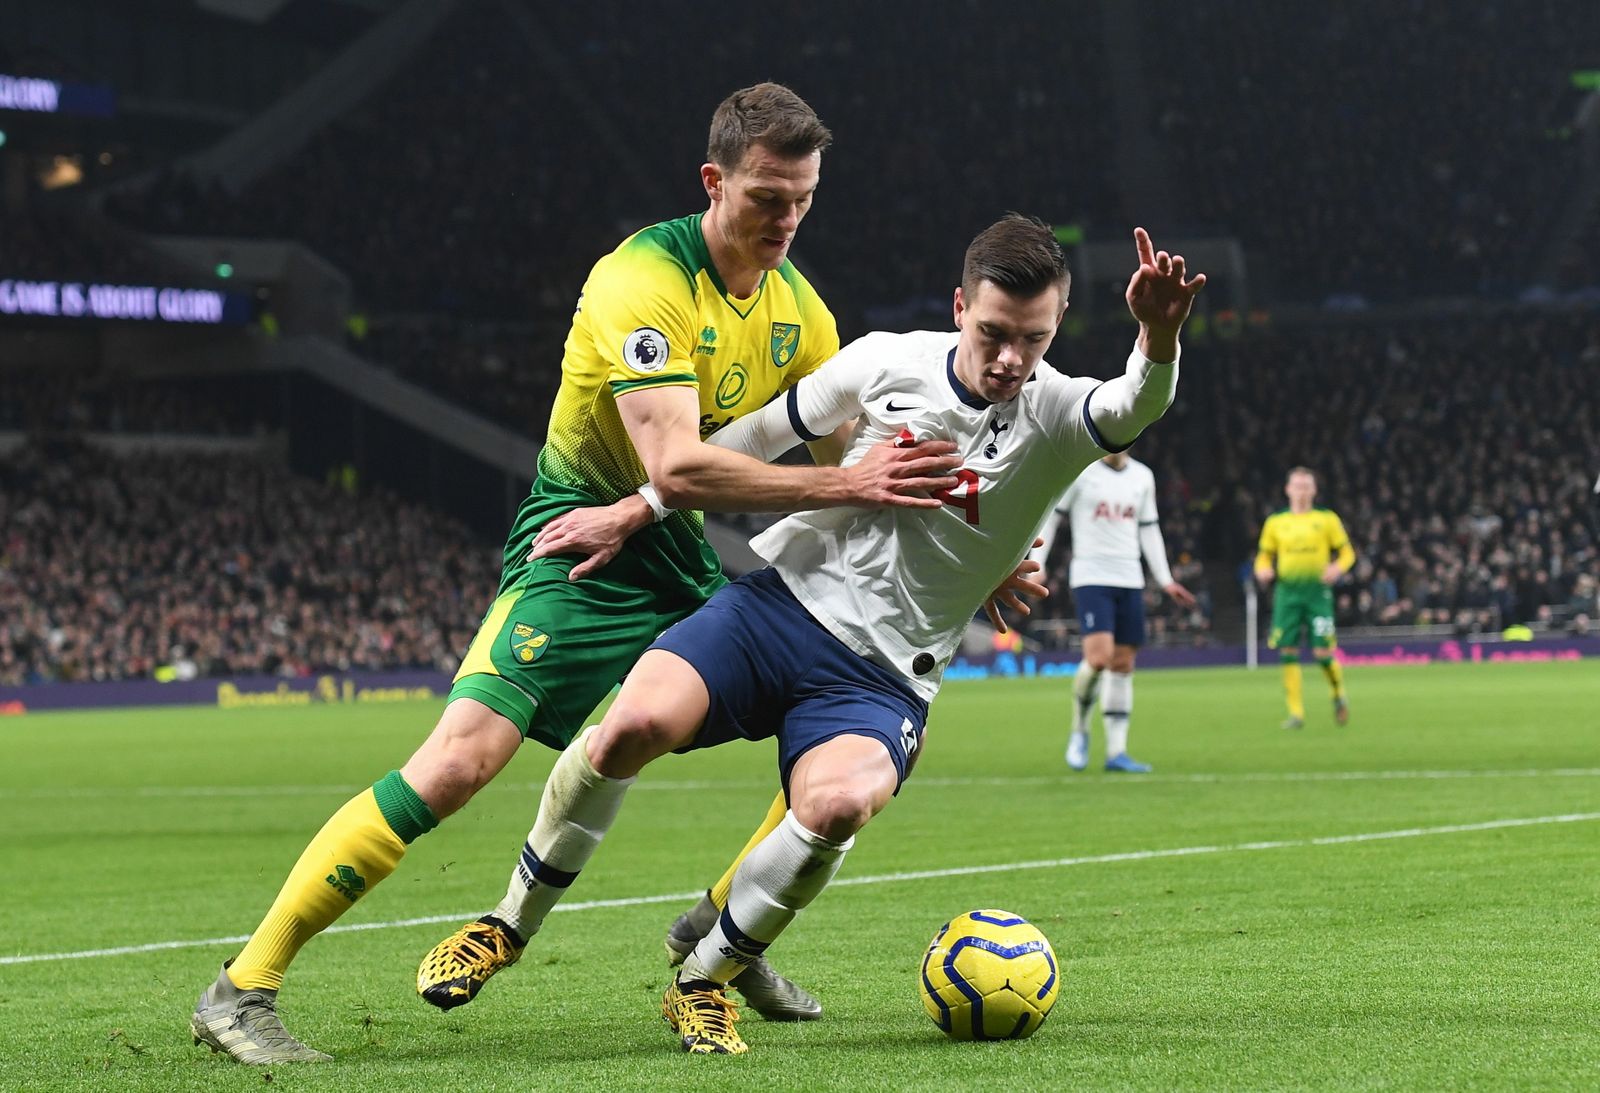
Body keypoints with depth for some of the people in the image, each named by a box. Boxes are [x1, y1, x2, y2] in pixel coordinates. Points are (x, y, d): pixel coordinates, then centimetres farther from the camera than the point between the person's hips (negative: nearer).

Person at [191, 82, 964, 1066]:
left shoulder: (799, 309, 3)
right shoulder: (643, 280, -21)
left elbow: (853, 461, 6)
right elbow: (676, 466, -32)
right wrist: (849, 485, -35)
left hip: (703, 559, 8)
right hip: (585, 548, -8)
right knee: (463, 755, -24)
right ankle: (242, 991, -18)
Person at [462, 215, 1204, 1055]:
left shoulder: (1056, 416, -8)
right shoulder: (886, 362, -1)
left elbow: (1132, 409, -32)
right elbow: (759, 437, 13)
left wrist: (1158, 339, -54)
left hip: (882, 678, -1)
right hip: (780, 598, 1)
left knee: (837, 803, -34)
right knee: (633, 726, -27)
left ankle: (703, 980, -8)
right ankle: (514, 924, -2)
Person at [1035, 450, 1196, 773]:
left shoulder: (1142, 477, 12)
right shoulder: (1080, 470, -3)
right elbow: (1050, 516, 2)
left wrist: (1165, 580, 17)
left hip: (1130, 581, 5)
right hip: (1091, 578, -5)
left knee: (1123, 663, 2)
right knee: (1099, 657, -20)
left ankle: (1116, 752, 5)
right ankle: (1079, 731, 4)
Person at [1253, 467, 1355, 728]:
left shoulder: (1327, 519, 5)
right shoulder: (1275, 522, 10)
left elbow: (1347, 552, 7)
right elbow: (1264, 556, 18)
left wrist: (1338, 568, -14)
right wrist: (1263, 570, -4)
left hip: (1318, 592, -2)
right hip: (1287, 593, 2)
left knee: (1324, 653, -9)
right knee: (1288, 653, -5)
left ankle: (1339, 695, 20)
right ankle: (1296, 713, 1)